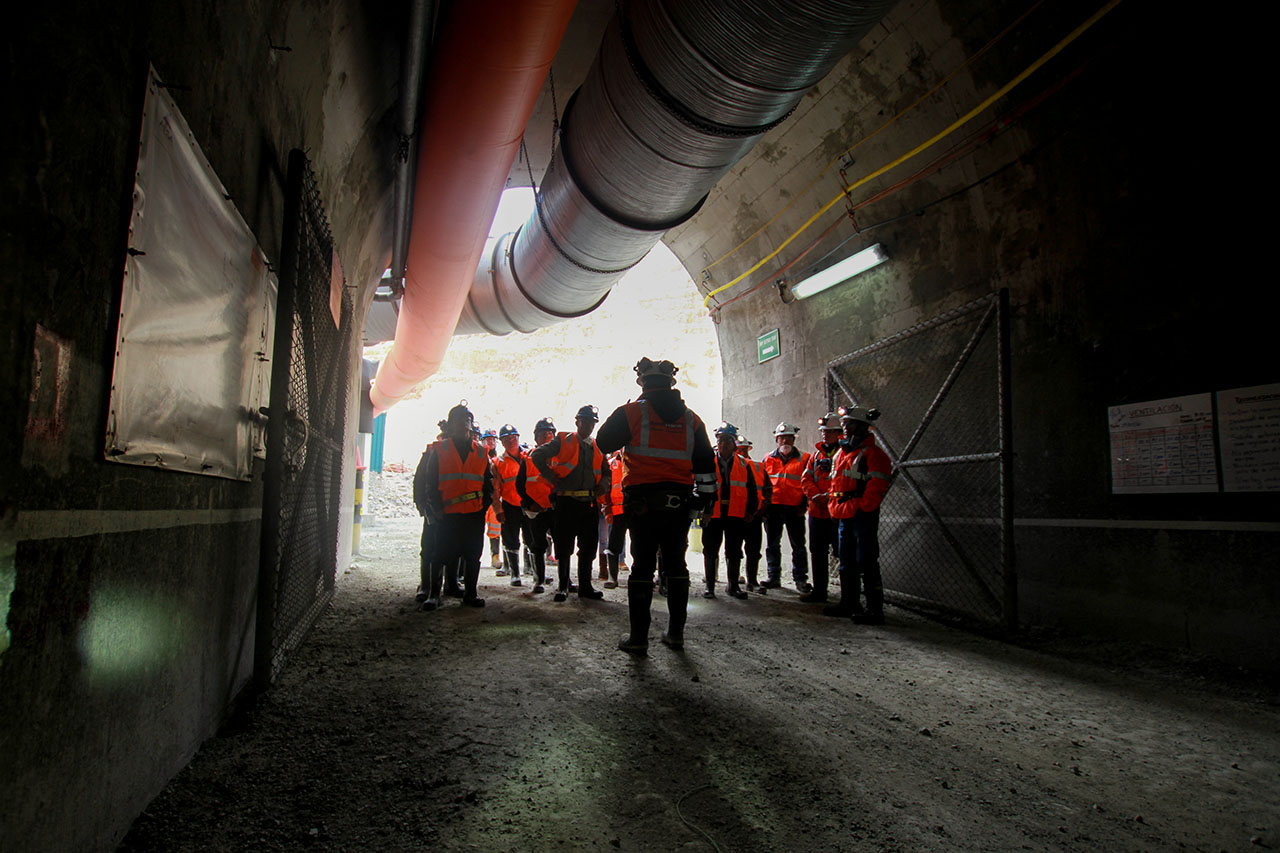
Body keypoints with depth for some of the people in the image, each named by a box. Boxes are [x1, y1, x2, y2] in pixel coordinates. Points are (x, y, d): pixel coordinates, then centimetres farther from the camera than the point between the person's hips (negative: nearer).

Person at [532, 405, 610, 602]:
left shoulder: (598, 449, 15)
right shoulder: (563, 442, 1)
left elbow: (606, 473, 25)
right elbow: (536, 456, -4)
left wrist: (603, 486, 3)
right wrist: (552, 478, -9)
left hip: (589, 504, 4)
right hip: (565, 502, -4)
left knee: (589, 548, 6)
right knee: (564, 548, 2)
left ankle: (585, 587, 16)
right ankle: (563, 586, 14)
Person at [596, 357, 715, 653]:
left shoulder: (631, 412, -2)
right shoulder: (691, 418, 9)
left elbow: (603, 442, 7)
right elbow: (705, 462, 10)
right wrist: (705, 495, 16)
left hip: (642, 499, -3)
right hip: (679, 501, 3)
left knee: (642, 565, 2)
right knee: (676, 564, 12)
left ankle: (638, 636, 5)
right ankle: (676, 632, 18)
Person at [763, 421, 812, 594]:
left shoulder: (803, 459, 4)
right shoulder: (768, 459, 10)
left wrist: (803, 505, -5)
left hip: (794, 509, -2)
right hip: (772, 508, 2)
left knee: (798, 546, 1)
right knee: (772, 545, 8)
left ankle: (801, 580, 7)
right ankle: (774, 577, 17)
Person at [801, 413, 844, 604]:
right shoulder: (817, 452, 16)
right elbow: (806, 477, 11)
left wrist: (830, 497, -20)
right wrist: (816, 495, -6)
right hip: (816, 511, 7)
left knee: (842, 553, -4)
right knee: (817, 552, 14)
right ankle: (819, 591, 25)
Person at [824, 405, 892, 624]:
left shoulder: (873, 454, -10)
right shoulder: (841, 453, 17)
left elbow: (876, 488, -17)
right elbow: (834, 483, 23)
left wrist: (859, 508, -19)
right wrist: (834, 506, 14)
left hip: (863, 515, -9)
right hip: (844, 515, 9)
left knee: (866, 562, -8)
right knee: (847, 562, 15)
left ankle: (875, 610, -3)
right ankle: (848, 603, 26)